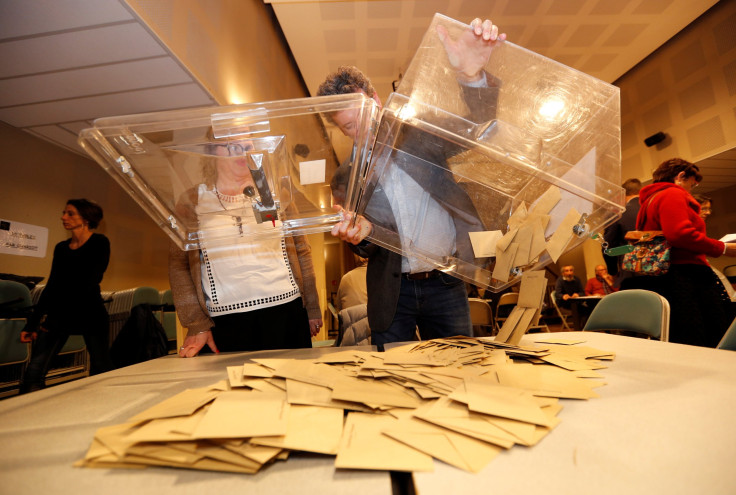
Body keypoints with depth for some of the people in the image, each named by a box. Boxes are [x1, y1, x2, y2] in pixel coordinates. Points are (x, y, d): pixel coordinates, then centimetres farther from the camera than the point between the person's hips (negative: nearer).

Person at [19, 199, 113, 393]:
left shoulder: (99, 243, -6)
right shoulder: (61, 248, 12)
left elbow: (90, 282, -14)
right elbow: (52, 286, 13)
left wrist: (59, 316, -16)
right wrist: (32, 323, 10)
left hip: (90, 312, -5)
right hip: (59, 313, 6)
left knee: (101, 370, 1)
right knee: (34, 372, -5)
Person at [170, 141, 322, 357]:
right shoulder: (192, 200, 6)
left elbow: (302, 251, 8)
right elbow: (178, 265, 4)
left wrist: (312, 309, 8)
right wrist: (196, 325, -3)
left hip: (286, 310, 1)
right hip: (226, 321, 0)